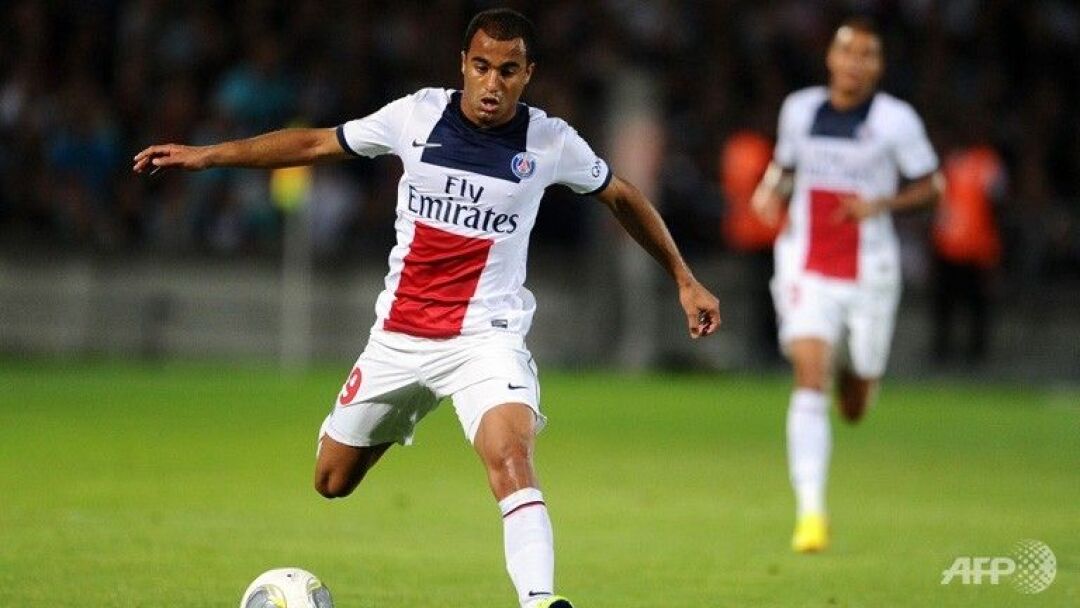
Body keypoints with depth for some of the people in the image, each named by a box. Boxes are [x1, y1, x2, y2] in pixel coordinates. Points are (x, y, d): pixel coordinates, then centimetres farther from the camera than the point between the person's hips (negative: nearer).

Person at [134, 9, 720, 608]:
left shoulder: (551, 142, -8)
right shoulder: (418, 115, -6)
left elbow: (621, 195, 10)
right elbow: (317, 143, 6)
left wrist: (685, 279, 13)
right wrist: (207, 155, 5)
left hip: (486, 336, -3)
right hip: (398, 334, 3)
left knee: (510, 457, -31)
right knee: (332, 482, 13)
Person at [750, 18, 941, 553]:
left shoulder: (896, 121, -5)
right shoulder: (799, 109, 6)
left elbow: (929, 187, 2)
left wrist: (882, 204, -16)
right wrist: (769, 192, 0)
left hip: (868, 276, -1)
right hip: (806, 272, 1)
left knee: (853, 409, 11)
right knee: (809, 383, -18)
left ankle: (852, 369, 50)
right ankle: (811, 513, -20)